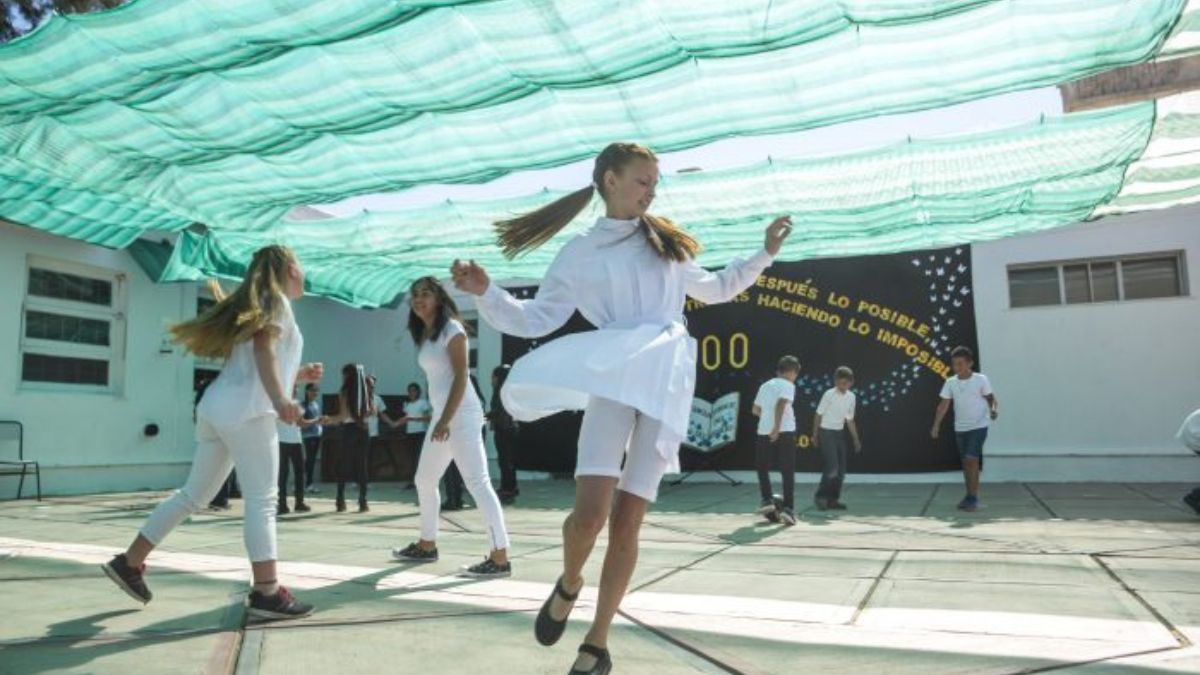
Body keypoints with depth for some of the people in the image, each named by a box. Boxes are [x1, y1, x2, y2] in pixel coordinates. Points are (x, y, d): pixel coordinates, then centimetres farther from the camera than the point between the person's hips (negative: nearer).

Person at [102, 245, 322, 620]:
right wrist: (280, 398, -33)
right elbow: (264, 348, -18)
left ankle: (129, 562, 24)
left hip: (219, 408, 9)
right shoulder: (276, 300, 1)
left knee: (195, 494, 17)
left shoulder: (256, 302, 27)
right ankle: (267, 593, -9)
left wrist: (298, 375, 27)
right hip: (245, 411, -9)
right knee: (262, 501, -9)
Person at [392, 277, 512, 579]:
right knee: (424, 480, 18)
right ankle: (427, 545, 33)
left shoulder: (451, 329, -7)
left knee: (477, 482, -14)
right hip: (442, 415, 10)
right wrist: (441, 419, 11)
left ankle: (500, 557, -15)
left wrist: (446, 420, -21)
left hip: (461, 415, -10)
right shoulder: (425, 336, 17)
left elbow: (461, 377, -15)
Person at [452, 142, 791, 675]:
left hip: (667, 382, 2)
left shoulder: (666, 242, 19)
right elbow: (537, 318, 5)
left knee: (626, 521, 0)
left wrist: (764, 254, 28)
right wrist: (485, 293, -10)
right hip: (612, 378, -2)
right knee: (590, 511, -19)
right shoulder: (580, 253, 10)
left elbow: (714, 290, 33)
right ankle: (569, 583, 16)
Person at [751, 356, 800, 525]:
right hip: (785, 432, -4)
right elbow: (781, 404, -20)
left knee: (762, 468, 20)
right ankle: (788, 508, -5)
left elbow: (755, 410, 22)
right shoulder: (788, 385, -1)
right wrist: (777, 427, -25)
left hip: (764, 432, 4)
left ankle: (767, 500, 7)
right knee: (788, 472, 3)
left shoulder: (765, 385, 16)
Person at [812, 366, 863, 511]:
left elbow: (850, 420, 13)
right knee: (832, 468, -14)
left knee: (841, 470, 6)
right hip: (826, 433, -6)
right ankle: (820, 496, 1)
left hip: (839, 434, 6)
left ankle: (833, 499, 17)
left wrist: (856, 439, 13)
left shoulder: (851, 397, 4)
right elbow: (818, 415, -7)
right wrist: (815, 435, -7)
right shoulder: (829, 394, -13)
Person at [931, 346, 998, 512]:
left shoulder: (981, 379, -8)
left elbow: (990, 397, 2)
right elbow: (944, 405, -1)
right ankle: (970, 496, 22)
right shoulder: (950, 383, 0)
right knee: (965, 462, 10)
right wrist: (936, 425, -9)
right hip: (960, 428, 4)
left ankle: (973, 498, -6)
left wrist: (994, 409, -19)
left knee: (971, 459, -13)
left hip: (978, 426, -4)